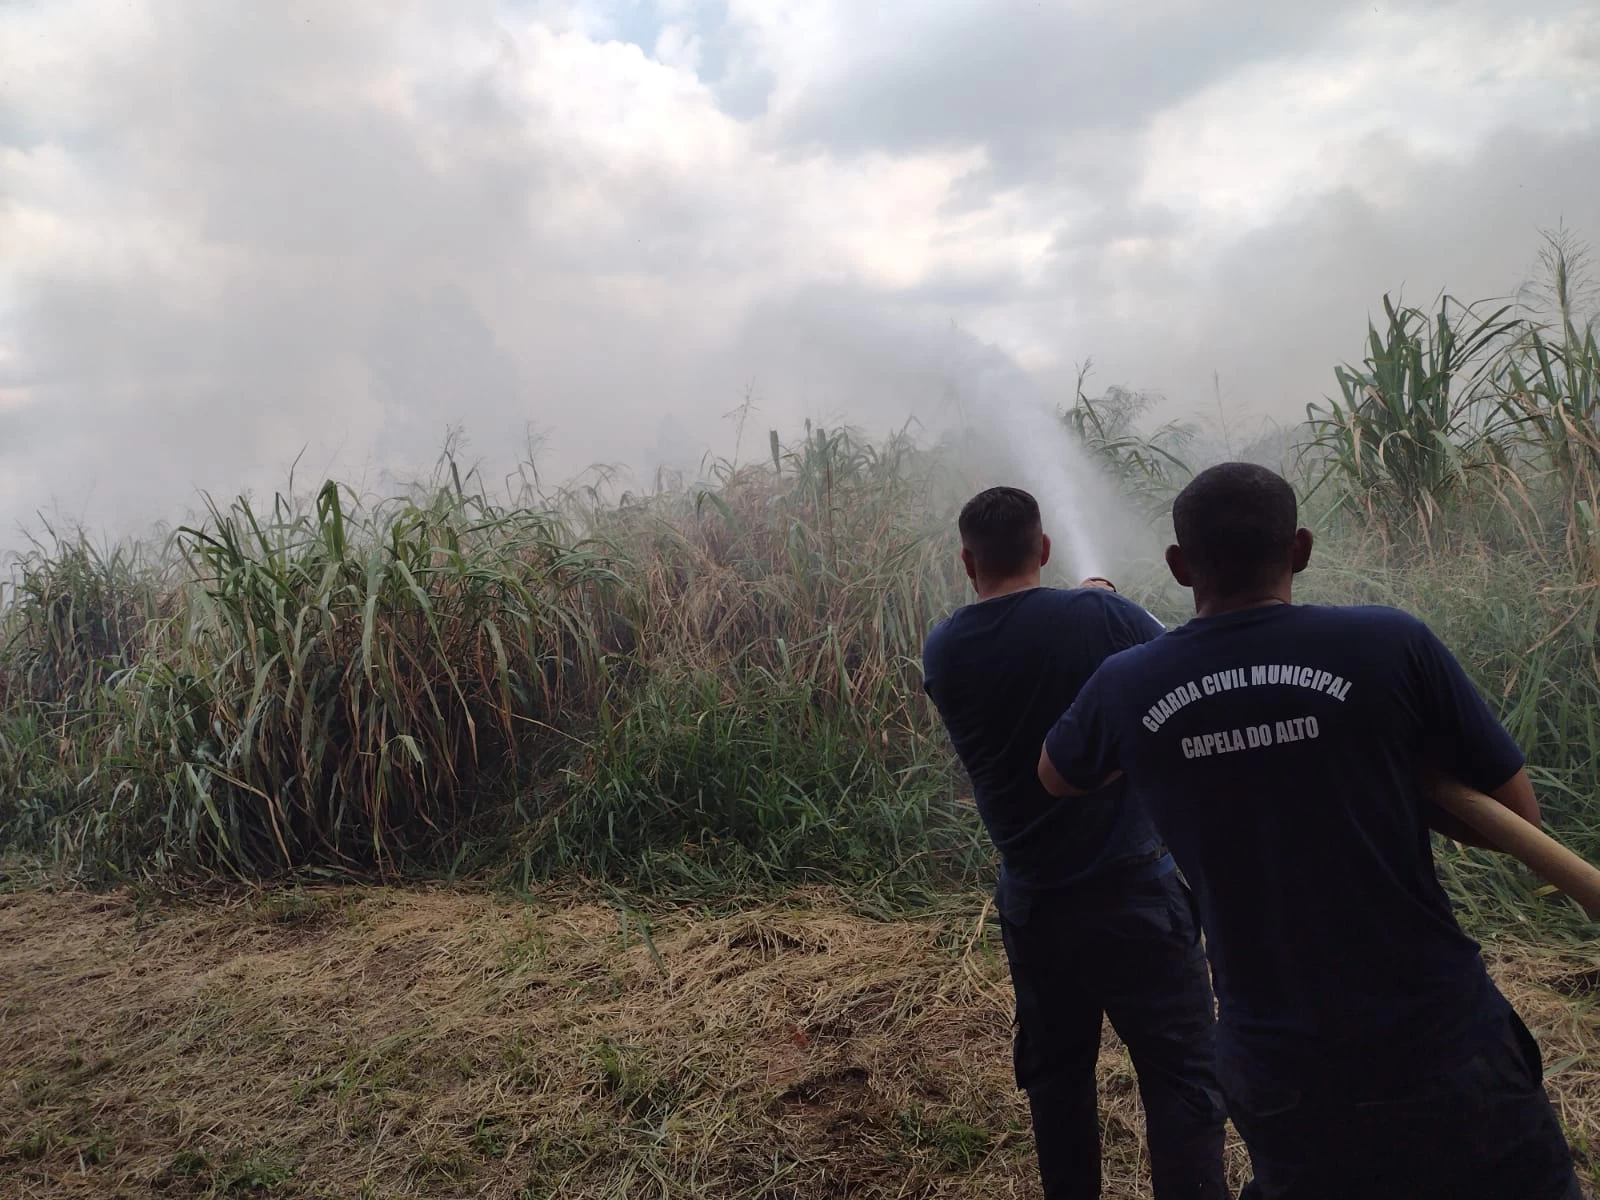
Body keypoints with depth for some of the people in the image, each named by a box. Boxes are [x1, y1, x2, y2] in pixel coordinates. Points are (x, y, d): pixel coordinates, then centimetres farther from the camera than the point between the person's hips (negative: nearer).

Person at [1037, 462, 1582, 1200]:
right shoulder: (1391, 645, -13)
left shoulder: (1124, 688, -6)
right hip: (1439, 1044, -2)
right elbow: (1516, 816, -3)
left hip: (1274, 1065, 3)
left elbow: (1055, 779, 16)